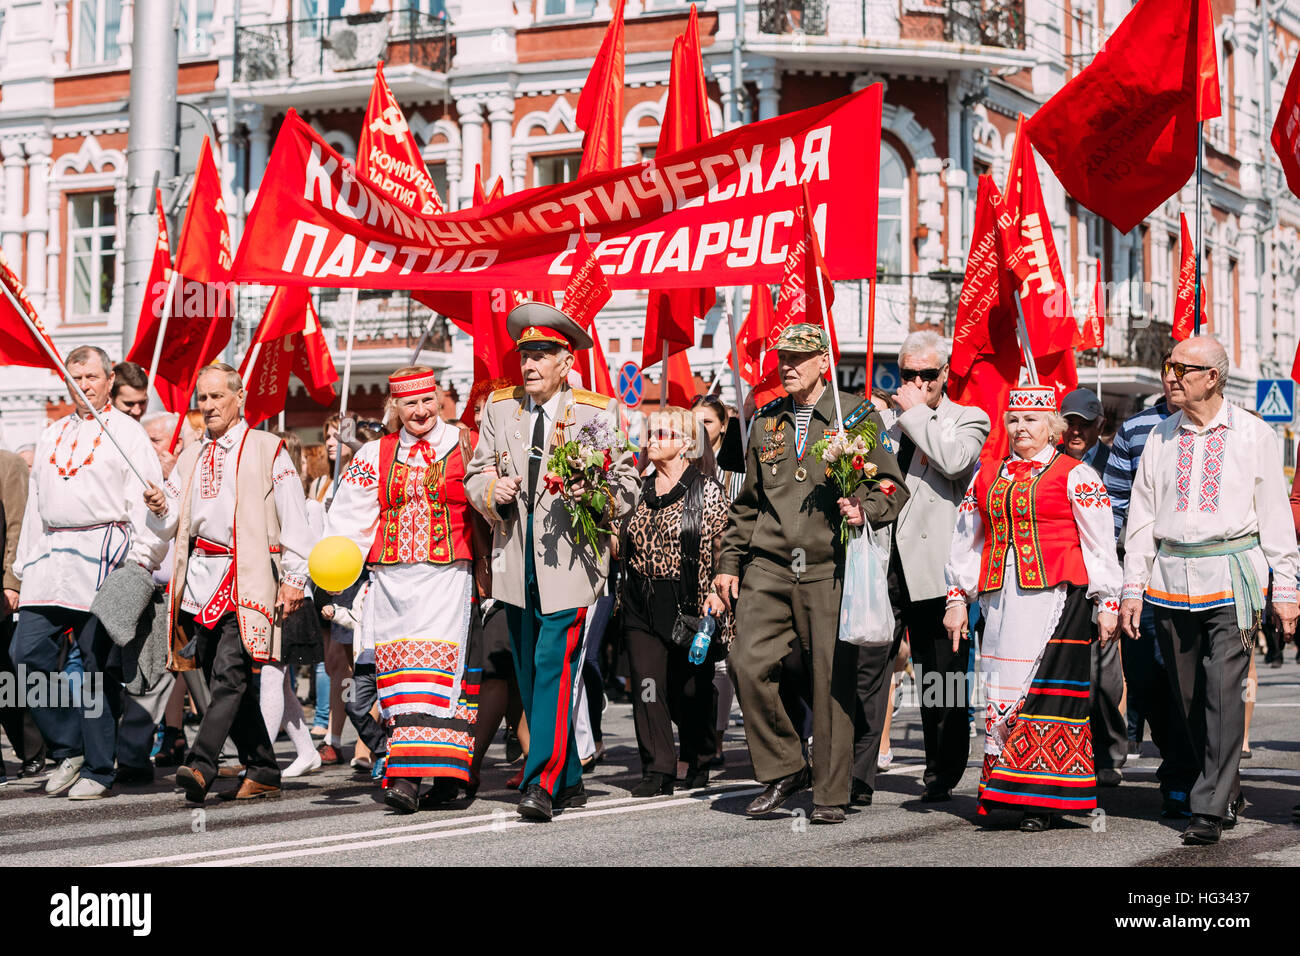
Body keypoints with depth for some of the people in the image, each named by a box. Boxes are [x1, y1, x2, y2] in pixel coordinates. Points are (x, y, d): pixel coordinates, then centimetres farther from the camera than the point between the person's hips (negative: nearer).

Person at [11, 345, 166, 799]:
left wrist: (142, 559, -15)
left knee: (97, 663, -3)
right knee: (29, 651, -5)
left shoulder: (128, 432, 4)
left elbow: (146, 501, -4)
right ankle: (69, 748, 8)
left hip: (103, 554, -6)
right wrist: (24, 565, 17)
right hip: (50, 555, 6)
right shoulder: (52, 434, 22)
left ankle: (97, 769, 4)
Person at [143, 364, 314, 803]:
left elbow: (294, 520, 0)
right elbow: (170, 527, 19)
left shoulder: (267, 450, 4)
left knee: (229, 672, -19)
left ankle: (201, 765, -28)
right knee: (224, 681, 6)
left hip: (248, 577, -6)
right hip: (200, 577, 6)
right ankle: (263, 771, 14)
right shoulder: (191, 457, 21)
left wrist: (293, 578, -9)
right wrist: (160, 508, -4)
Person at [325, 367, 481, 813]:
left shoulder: (465, 448, 5)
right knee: (397, 671, -1)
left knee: (434, 664, -14)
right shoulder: (376, 455, 13)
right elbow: (350, 518, 9)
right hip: (391, 575, 3)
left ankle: (409, 774, -16)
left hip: (447, 572, -3)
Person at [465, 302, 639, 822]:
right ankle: (569, 781, 20)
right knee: (530, 675, 9)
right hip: (515, 560, 5)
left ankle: (541, 783, -16)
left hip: (569, 558, -5)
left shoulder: (598, 412, -1)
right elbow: (477, 473, 15)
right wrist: (492, 490, -7)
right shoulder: (499, 407, 9)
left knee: (554, 665, -15)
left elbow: (626, 485, 2)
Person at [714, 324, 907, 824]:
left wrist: (865, 510, -15)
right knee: (748, 663, -10)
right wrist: (728, 562, 18)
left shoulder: (858, 415, 4)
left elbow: (892, 485, 5)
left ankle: (830, 794, 8)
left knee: (832, 680, -3)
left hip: (829, 566, -3)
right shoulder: (766, 422, 17)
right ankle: (783, 769, 8)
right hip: (769, 565, 4)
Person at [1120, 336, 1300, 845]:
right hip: (1171, 576, 4)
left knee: (1223, 692, -12)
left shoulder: (1254, 435, 3)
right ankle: (1227, 792, 21)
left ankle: (1210, 808, -10)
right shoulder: (1161, 437, 11)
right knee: (1188, 697, 6)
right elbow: (1141, 517, 14)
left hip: (1231, 579, -4)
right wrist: (1133, 587, 8)